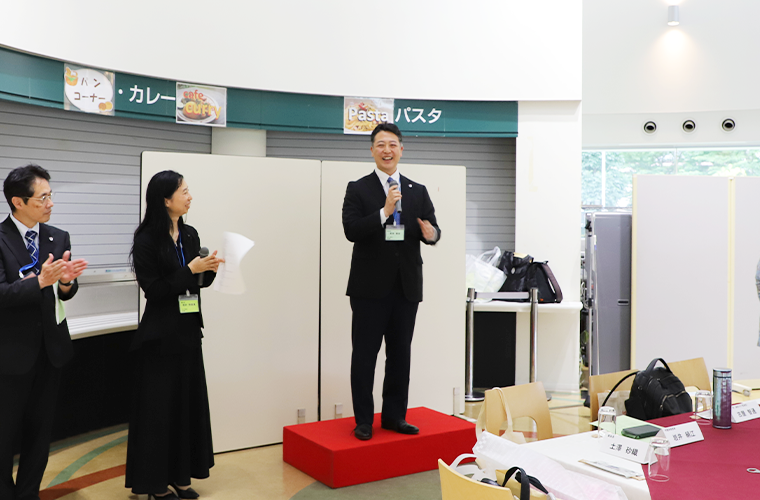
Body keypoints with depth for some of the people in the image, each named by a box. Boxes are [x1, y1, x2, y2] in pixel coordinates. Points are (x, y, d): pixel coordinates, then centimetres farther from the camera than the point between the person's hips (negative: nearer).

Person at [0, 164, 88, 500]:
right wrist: (41, 281, -34)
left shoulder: (59, 238, 3)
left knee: (40, 429, 15)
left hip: (50, 347, 5)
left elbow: (67, 293, 1)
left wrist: (66, 281, -21)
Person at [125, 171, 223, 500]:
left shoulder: (190, 235, 7)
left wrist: (209, 269, -6)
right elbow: (153, 289, -15)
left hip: (188, 330, 7)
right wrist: (189, 270, -20)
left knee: (188, 402, 10)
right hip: (160, 335, -6)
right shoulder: (147, 240, -11)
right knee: (160, 406, 2)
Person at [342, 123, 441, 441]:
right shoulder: (357, 189, 0)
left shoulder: (418, 192, 10)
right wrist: (384, 211, -22)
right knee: (365, 354, 4)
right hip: (370, 286, -3)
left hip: (407, 285, 3)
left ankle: (394, 416, 24)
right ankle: (364, 420, 15)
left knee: (400, 353, 11)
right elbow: (351, 231, -12)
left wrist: (430, 233, -19)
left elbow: (433, 231, 5)